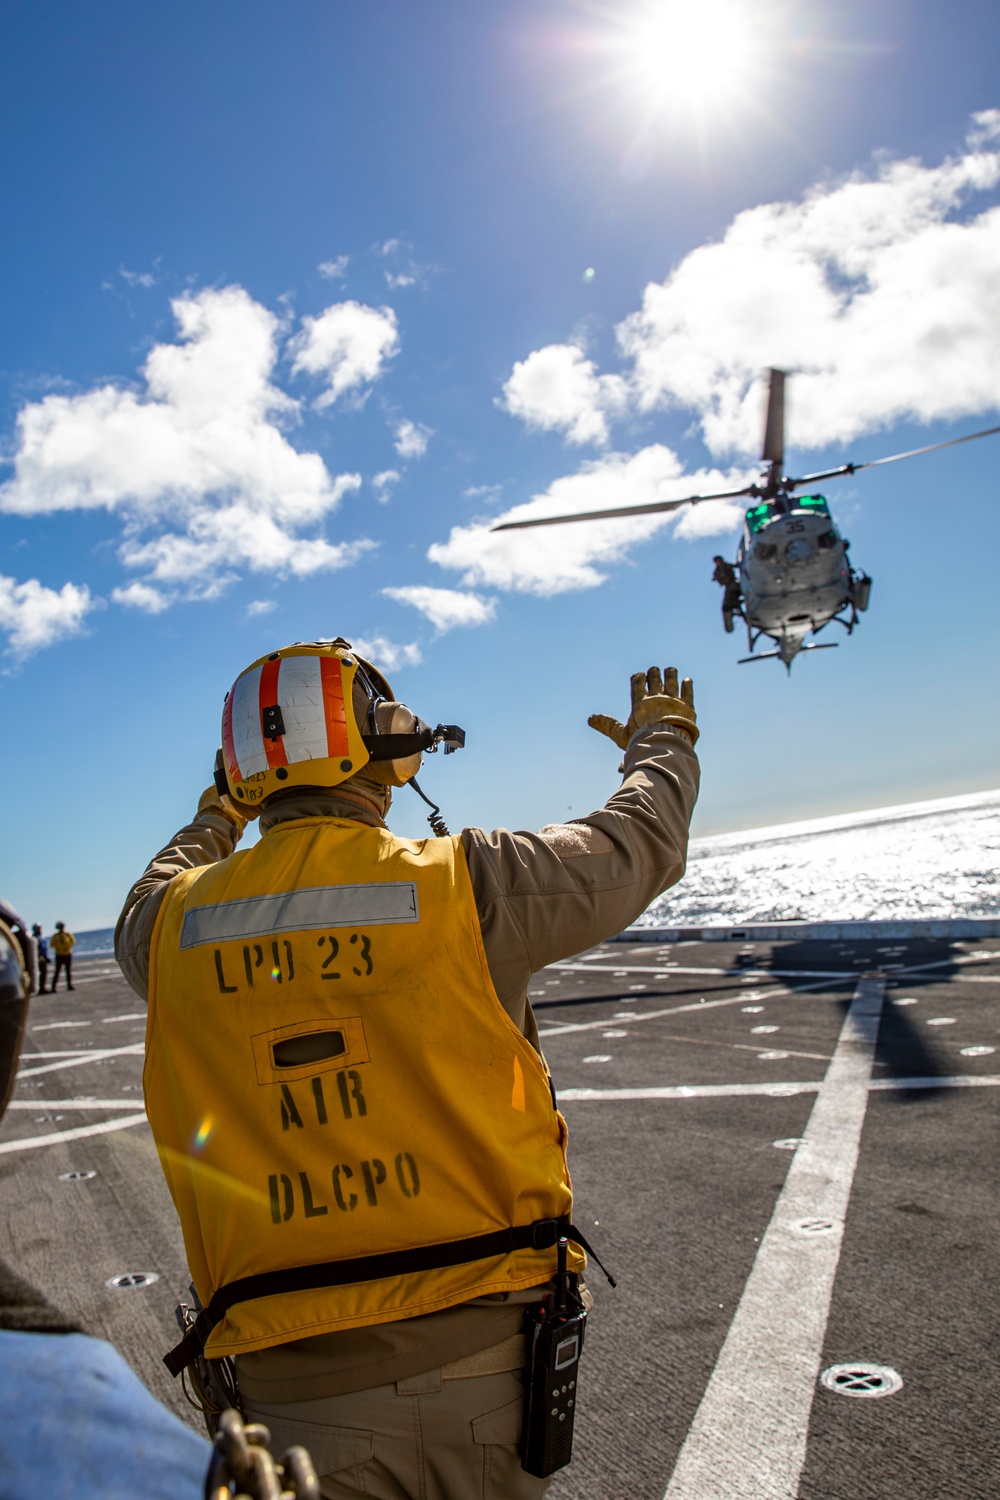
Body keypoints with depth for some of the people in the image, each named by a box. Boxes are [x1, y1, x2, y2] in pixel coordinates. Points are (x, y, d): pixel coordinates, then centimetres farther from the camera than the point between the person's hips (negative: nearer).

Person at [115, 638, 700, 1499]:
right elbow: (640, 845, 2)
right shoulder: (463, 883, -13)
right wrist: (662, 737, 23)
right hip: (478, 1358, -1)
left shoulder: (176, 926, -4)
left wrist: (216, 815, 40)